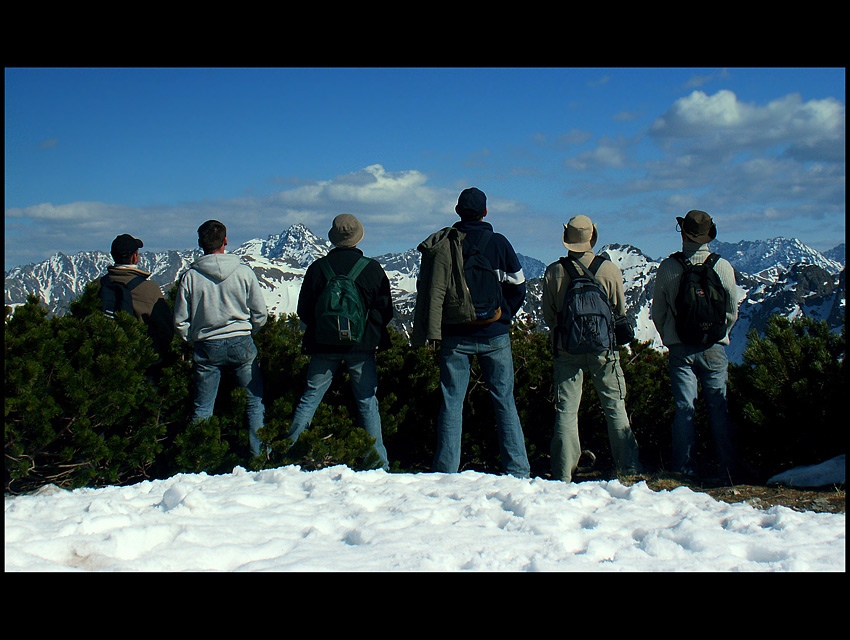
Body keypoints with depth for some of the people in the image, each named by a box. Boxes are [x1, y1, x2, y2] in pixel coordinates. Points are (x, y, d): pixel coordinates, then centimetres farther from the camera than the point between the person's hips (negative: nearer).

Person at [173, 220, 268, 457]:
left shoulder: (190, 276, -6)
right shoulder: (243, 271, -7)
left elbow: (180, 321, -1)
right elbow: (260, 313, -1)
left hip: (206, 348, 1)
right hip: (241, 344, -1)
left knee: (202, 409, 11)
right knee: (255, 402, 11)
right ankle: (258, 453, 10)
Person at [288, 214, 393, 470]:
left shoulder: (317, 268, 0)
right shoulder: (372, 268, -3)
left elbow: (303, 312, 4)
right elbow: (386, 311, 1)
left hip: (323, 346, 1)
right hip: (362, 347, -1)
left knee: (310, 399, 10)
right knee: (367, 403, 5)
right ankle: (379, 463, 6)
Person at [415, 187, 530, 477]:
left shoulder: (442, 244, 1)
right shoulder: (498, 242, 0)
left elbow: (428, 289, 0)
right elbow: (518, 286, 2)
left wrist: (427, 331, 5)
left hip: (455, 337, 0)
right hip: (494, 335, 0)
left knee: (451, 404, 4)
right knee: (504, 402, 6)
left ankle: (446, 471, 1)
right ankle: (518, 470, 5)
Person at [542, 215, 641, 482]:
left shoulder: (553, 272, -7)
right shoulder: (610, 270, -7)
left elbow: (548, 317, 1)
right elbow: (621, 310, 3)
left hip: (566, 350, 0)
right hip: (603, 348, 0)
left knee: (566, 411, 5)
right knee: (615, 407, 11)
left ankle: (563, 473, 4)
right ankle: (627, 463, 16)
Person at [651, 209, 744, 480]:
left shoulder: (667, 267, -5)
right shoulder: (723, 267, -5)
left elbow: (657, 312, 3)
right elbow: (733, 311, 3)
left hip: (680, 348, 0)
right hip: (714, 346, 0)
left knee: (683, 407, 4)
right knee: (718, 407, 8)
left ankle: (684, 468, 5)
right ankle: (729, 465, 12)